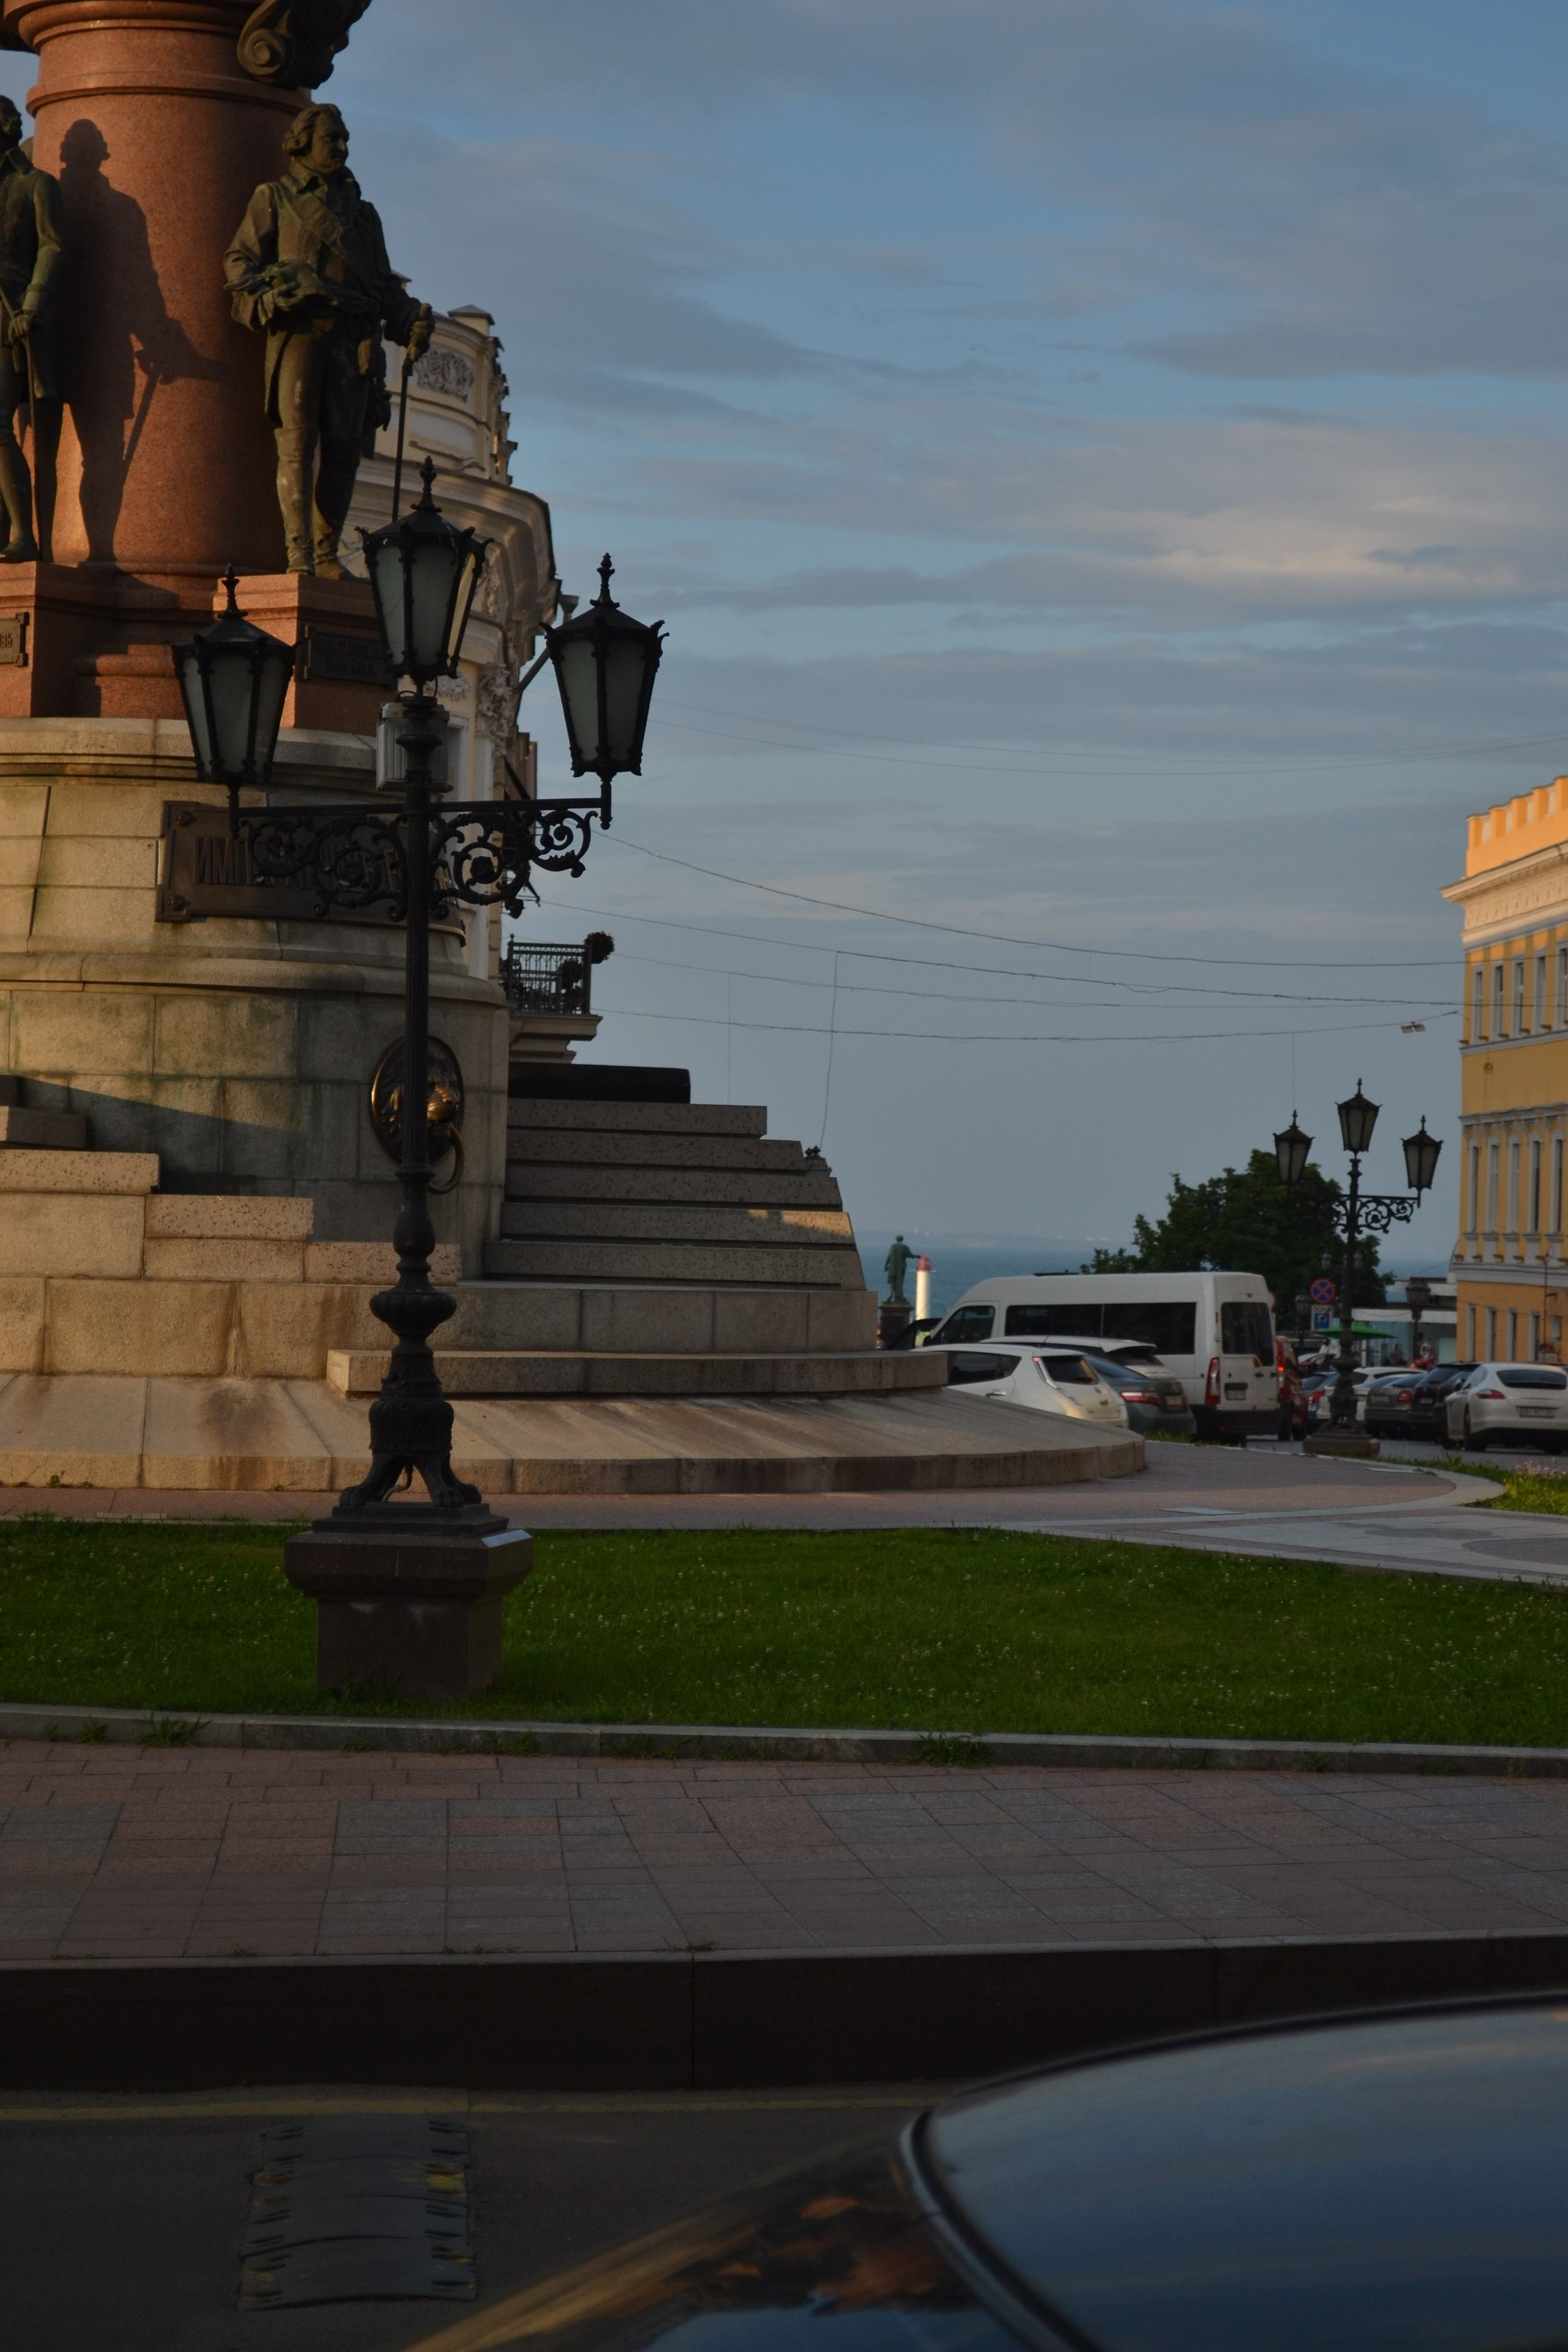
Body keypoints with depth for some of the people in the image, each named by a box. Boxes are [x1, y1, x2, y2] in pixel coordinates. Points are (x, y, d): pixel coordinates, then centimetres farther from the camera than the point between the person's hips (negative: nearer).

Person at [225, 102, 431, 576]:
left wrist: (410, 320, 8)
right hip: (298, 330, -4)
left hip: (352, 340, 4)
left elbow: (383, 282, 27)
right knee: (297, 442, -13)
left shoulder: (362, 212, 28)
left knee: (344, 450, -3)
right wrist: (260, 298, -14)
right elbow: (240, 261, 7)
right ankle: (298, 551, -20)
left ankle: (327, 554, 0)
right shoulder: (274, 199, 16)